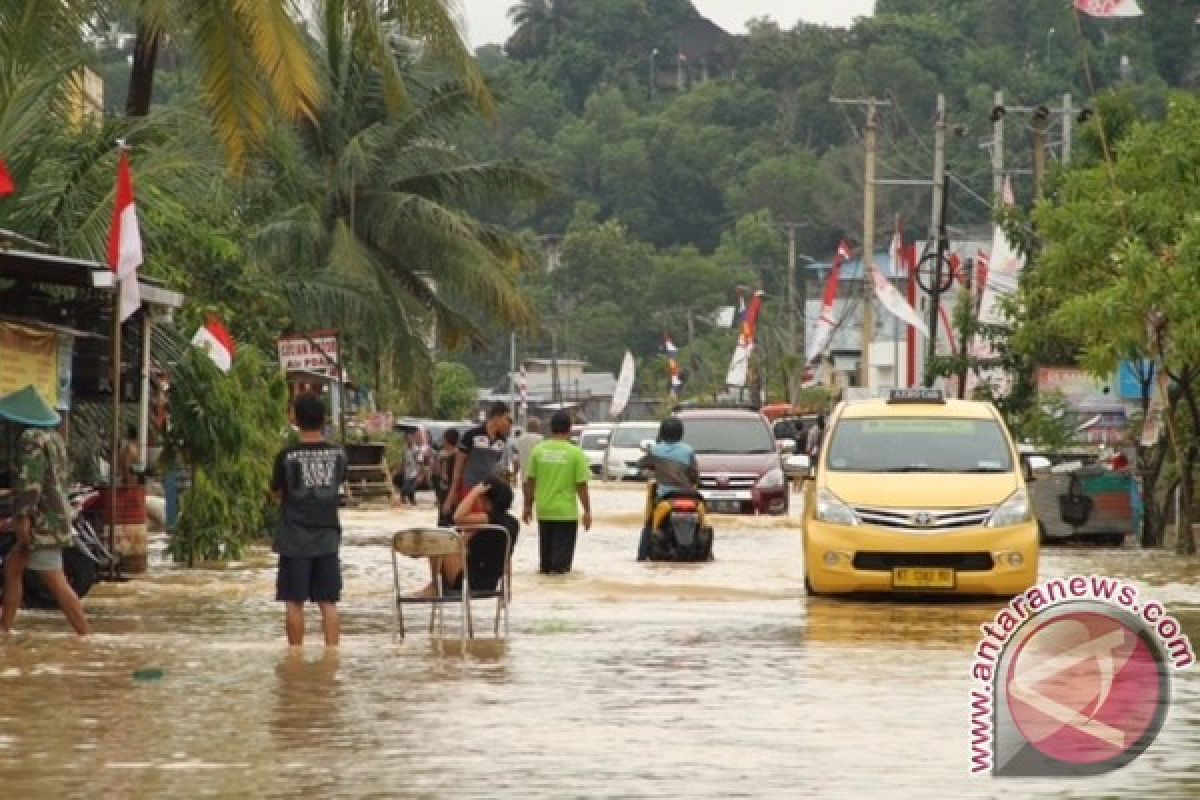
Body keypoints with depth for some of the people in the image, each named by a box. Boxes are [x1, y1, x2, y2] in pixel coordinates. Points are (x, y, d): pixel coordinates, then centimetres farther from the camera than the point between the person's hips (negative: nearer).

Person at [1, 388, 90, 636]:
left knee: (55, 582, -10)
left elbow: (30, 478, -23)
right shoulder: (53, 436, 16)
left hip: (41, 521, -10)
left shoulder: (33, 438, -14)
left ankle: (86, 635, -12)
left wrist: (24, 516, -24)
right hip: (54, 517, 10)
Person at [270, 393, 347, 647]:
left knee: (295, 602, 5)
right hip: (327, 537, 2)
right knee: (328, 603, 4)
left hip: (295, 540, -2)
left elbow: (276, 492, 2)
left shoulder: (288, 456, -10)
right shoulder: (337, 454, -1)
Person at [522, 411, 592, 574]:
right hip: (566, 512, -3)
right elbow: (581, 486, -8)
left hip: (544, 511, 3)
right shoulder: (575, 453, -8)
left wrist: (528, 507, 13)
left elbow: (530, 481, 4)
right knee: (561, 554, 0)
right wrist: (587, 511, 0)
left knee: (545, 552, 16)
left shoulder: (538, 450, 0)